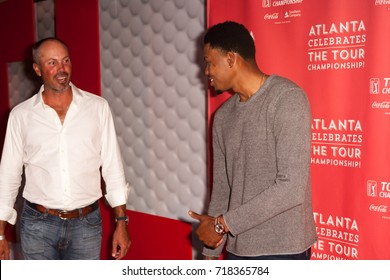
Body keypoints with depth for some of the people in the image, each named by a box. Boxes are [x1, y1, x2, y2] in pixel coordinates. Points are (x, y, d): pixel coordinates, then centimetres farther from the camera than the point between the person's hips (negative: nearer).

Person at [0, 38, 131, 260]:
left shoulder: (98, 107, -3)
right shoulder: (21, 115, -2)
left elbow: (113, 167, 1)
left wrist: (121, 222, 0)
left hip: (87, 224, 0)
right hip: (37, 225, 0)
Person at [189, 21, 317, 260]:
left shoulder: (287, 98, -14)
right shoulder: (223, 115, 8)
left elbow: (292, 187, -21)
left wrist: (224, 223, -16)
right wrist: (211, 252, 12)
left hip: (281, 248, -6)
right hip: (238, 248, 7)